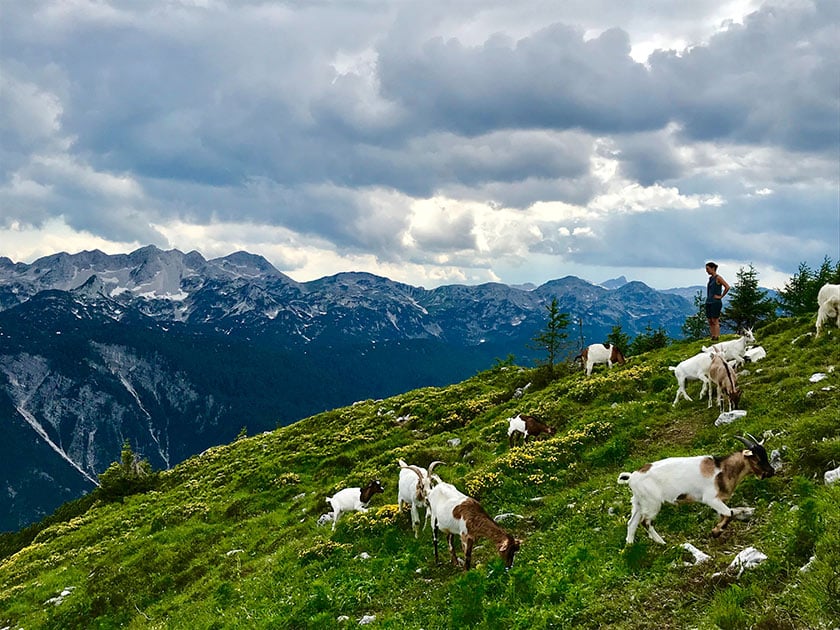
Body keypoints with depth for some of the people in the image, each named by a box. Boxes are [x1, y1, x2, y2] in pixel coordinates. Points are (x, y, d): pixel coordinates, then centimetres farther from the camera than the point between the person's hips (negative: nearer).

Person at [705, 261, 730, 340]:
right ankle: (712, 338, 10)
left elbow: (727, 287, -18)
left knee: (715, 321, -8)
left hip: (716, 302, -8)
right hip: (708, 302, 8)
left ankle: (716, 338, -8)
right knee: (710, 321, 7)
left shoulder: (718, 277, -10)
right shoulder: (710, 278, 14)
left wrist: (721, 296, -12)